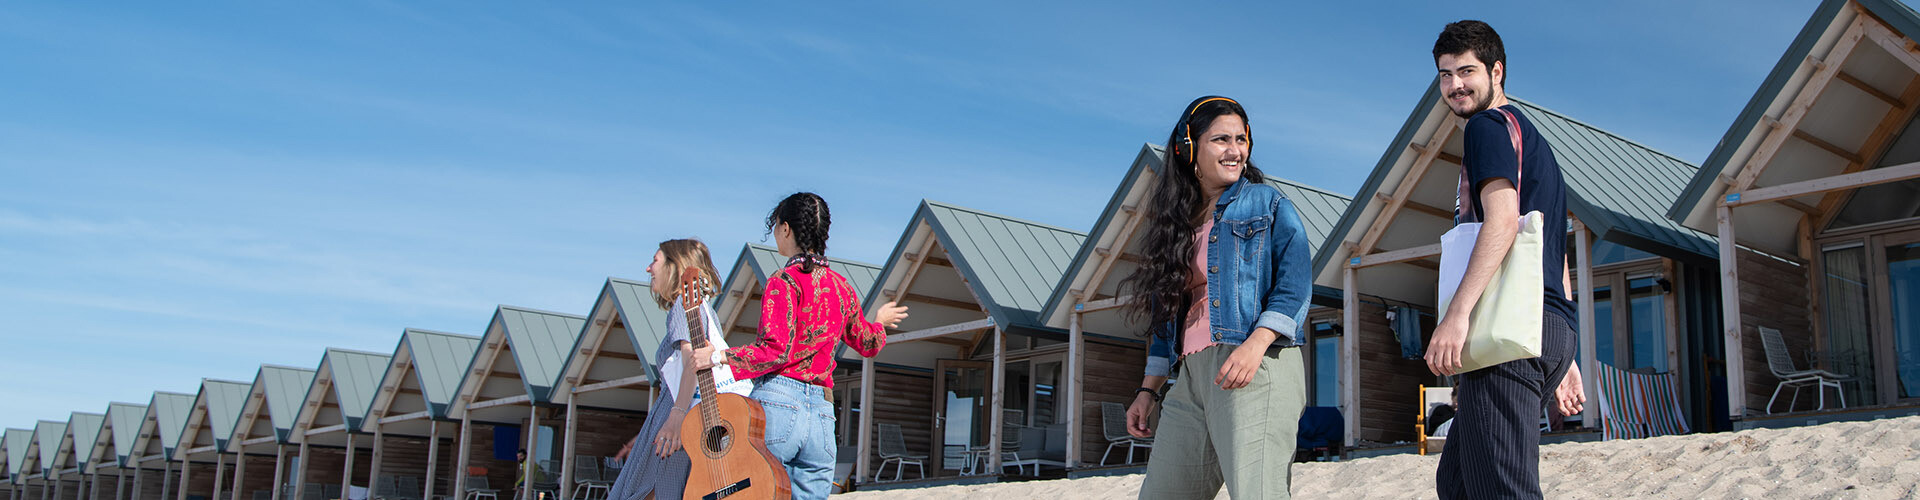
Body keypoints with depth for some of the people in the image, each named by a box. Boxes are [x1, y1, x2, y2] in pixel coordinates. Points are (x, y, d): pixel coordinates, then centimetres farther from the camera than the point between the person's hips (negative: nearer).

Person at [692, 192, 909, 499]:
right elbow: (868, 344, 30)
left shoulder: (785, 280, -3)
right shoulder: (841, 286, 17)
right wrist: (879, 322, 51)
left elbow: (777, 349, -15)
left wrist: (720, 356, -13)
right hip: (823, 412, 7)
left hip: (778, 404, -6)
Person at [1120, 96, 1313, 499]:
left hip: (1257, 371, -6)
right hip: (1191, 376, 6)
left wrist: (1255, 344, -20)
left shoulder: (1269, 204, 8)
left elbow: (1295, 284, -4)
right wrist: (1149, 390, 17)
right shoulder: (1177, 222, 22)